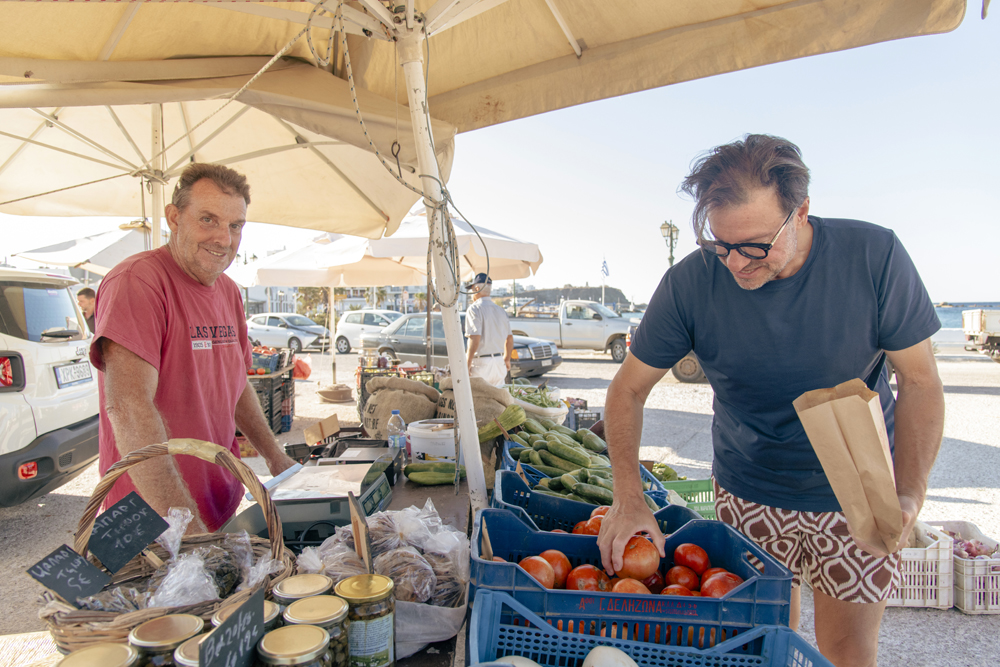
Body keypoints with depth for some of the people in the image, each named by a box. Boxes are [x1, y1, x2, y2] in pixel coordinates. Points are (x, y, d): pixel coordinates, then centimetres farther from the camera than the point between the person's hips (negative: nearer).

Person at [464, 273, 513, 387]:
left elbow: (475, 338, -20)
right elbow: (509, 338, 17)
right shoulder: (500, 310, 12)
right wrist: (507, 359, 31)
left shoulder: (474, 309, -10)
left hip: (481, 364, -7)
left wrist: (467, 365, -17)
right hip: (499, 364, 7)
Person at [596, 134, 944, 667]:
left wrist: (909, 494, -22)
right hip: (748, 493, 0)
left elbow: (919, 382, -8)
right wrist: (628, 499, -21)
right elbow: (629, 388, -11)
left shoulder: (874, 257, -18)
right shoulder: (691, 282, -19)